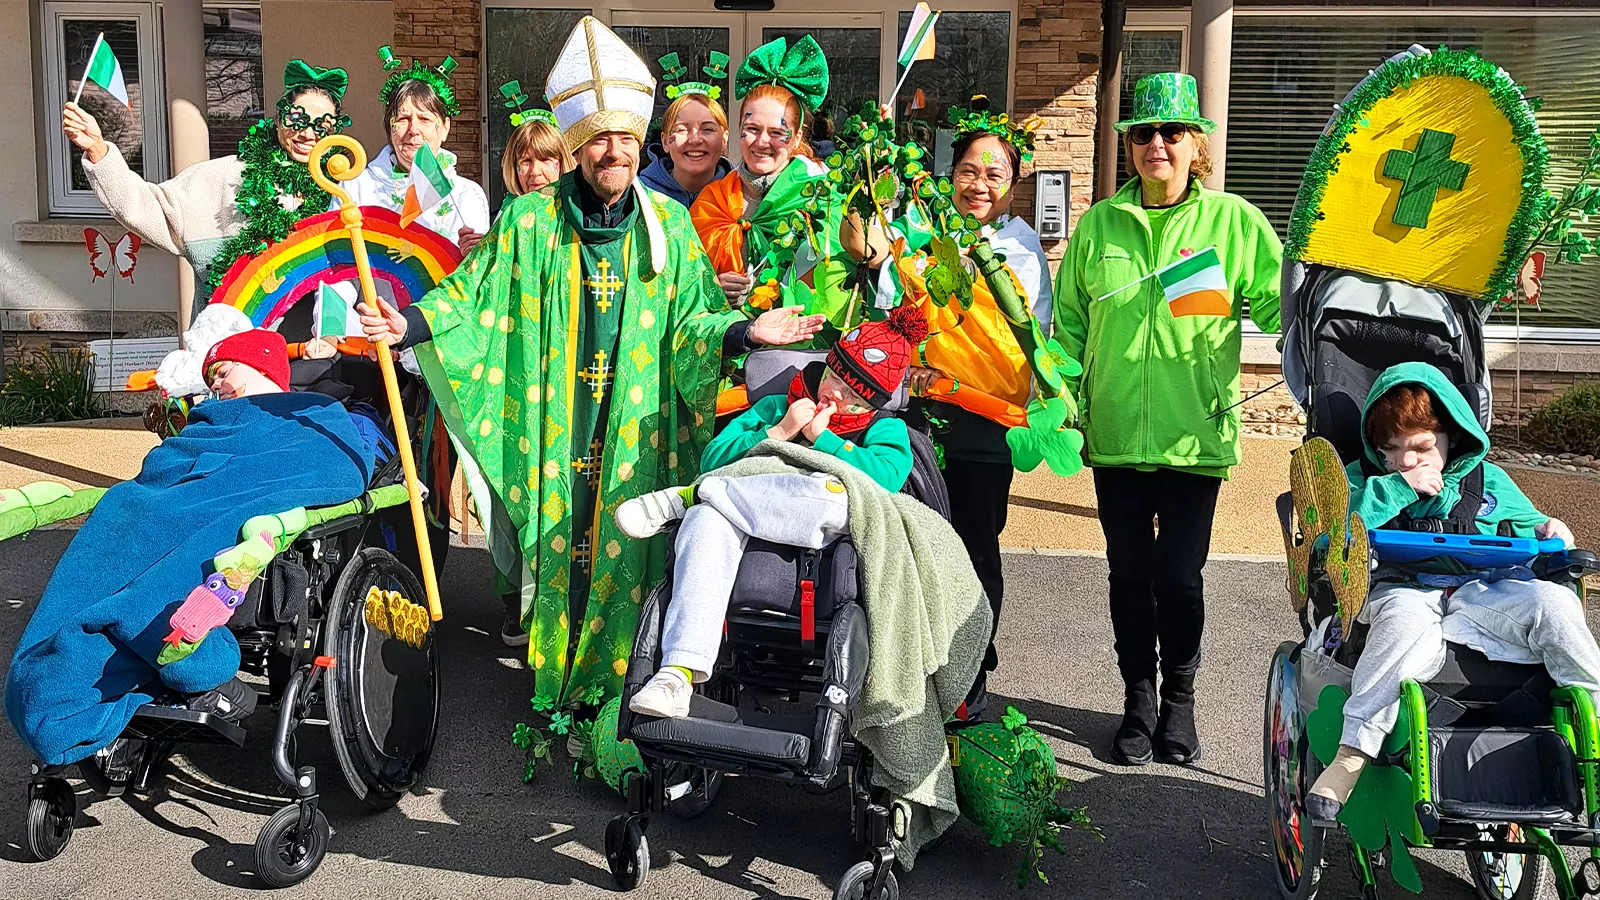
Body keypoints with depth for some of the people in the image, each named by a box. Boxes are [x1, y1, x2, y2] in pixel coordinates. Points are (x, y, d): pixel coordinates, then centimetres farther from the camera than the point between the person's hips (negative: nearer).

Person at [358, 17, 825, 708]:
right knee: (554, 549, 5)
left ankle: (610, 683, 23)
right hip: (549, 433, -1)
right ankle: (554, 684, 23)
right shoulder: (529, 222, 1)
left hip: (637, 435, 1)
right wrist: (412, 325, -14)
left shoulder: (668, 225, 6)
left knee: (626, 555, 6)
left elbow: (689, 319, 8)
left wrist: (743, 332, -9)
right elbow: (472, 294, 2)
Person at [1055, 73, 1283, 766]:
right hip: (1115, 435, 2)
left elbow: (1281, 306, -2)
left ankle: (1179, 702, 25)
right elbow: (1070, 323, 13)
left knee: (1180, 578, 0)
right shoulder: (1100, 223, 8)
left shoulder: (1235, 221, 2)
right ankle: (1138, 704, 28)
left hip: (1196, 435, -2)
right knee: (1130, 575, 10)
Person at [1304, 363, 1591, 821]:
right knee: (1409, 626, -39)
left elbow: (1528, 530, 33)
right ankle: (1353, 751, -36)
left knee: (1554, 602, -28)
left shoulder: (1490, 481, 25)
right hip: (1401, 590, -2)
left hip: (1483, 591, 3)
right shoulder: (1363, 478, 18)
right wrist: (1398, 488, -4)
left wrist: (1549, 534, 7)